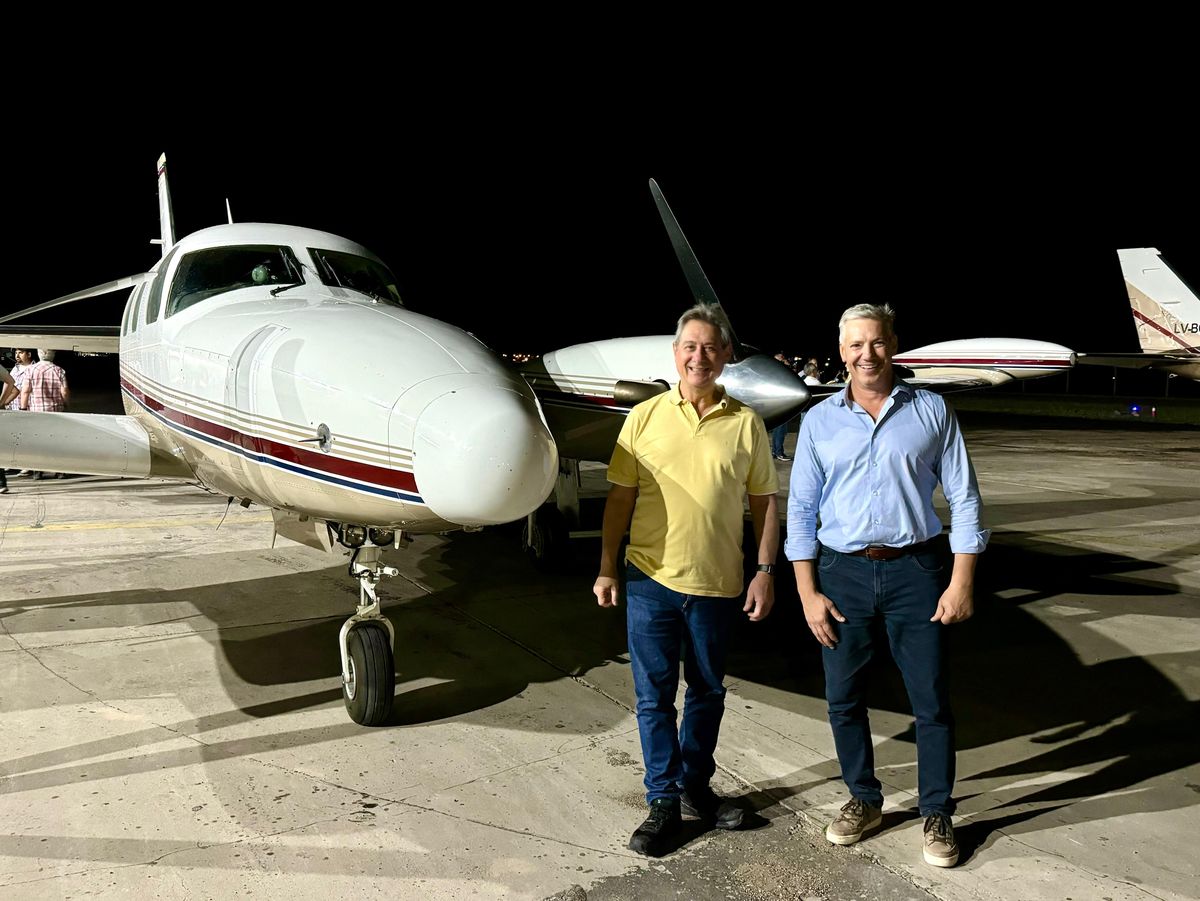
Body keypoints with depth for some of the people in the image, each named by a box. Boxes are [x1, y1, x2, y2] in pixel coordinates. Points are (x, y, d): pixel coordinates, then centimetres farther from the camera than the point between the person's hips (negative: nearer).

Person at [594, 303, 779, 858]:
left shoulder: (745, 424, 1)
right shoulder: (644, 417, 1)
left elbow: (764, 503, 5)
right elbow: (620, 498, 3)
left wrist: (765, 571, 0)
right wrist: (606, 569, -1)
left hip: (717, 584, 1)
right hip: (651, 580, -1)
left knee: (707, 693, 15)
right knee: (654, 696, 5)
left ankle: (695, 787, 33)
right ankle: (664, 802, 19)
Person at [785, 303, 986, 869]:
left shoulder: (931, 411, 2)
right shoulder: (819, 420, 5)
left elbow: (963, 497, 2)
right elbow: (800, 509, 5)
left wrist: (962, 582, -5)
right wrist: (808, 593, -1)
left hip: (913, 571, -1)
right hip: (842, 573, 2)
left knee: (932, 701, 4)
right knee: (843, 699, 10)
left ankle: (937, 814, 23)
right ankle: (864, 800, 30)